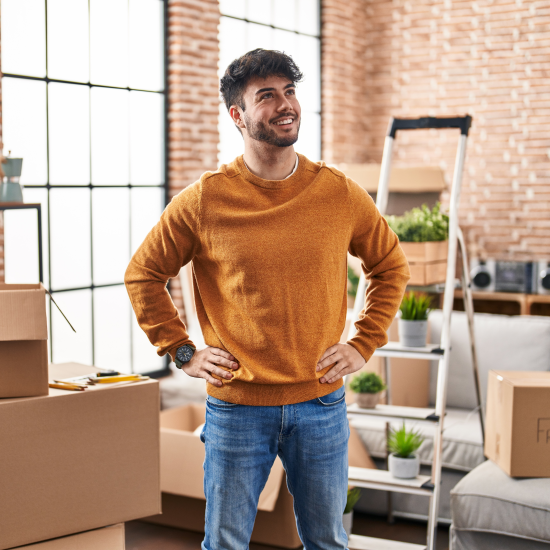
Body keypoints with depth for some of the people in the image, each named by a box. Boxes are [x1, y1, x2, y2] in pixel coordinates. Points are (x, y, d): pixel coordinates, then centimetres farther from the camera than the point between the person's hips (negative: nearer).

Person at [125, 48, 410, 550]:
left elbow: (391, 267, 12)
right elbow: (143, 274, 5)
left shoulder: (340, 194, -2)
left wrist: (365, 343, 4)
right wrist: (182, 352, -1)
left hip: (321, 403, 2)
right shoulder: (204, 200, -7)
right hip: (236, 405, -1)